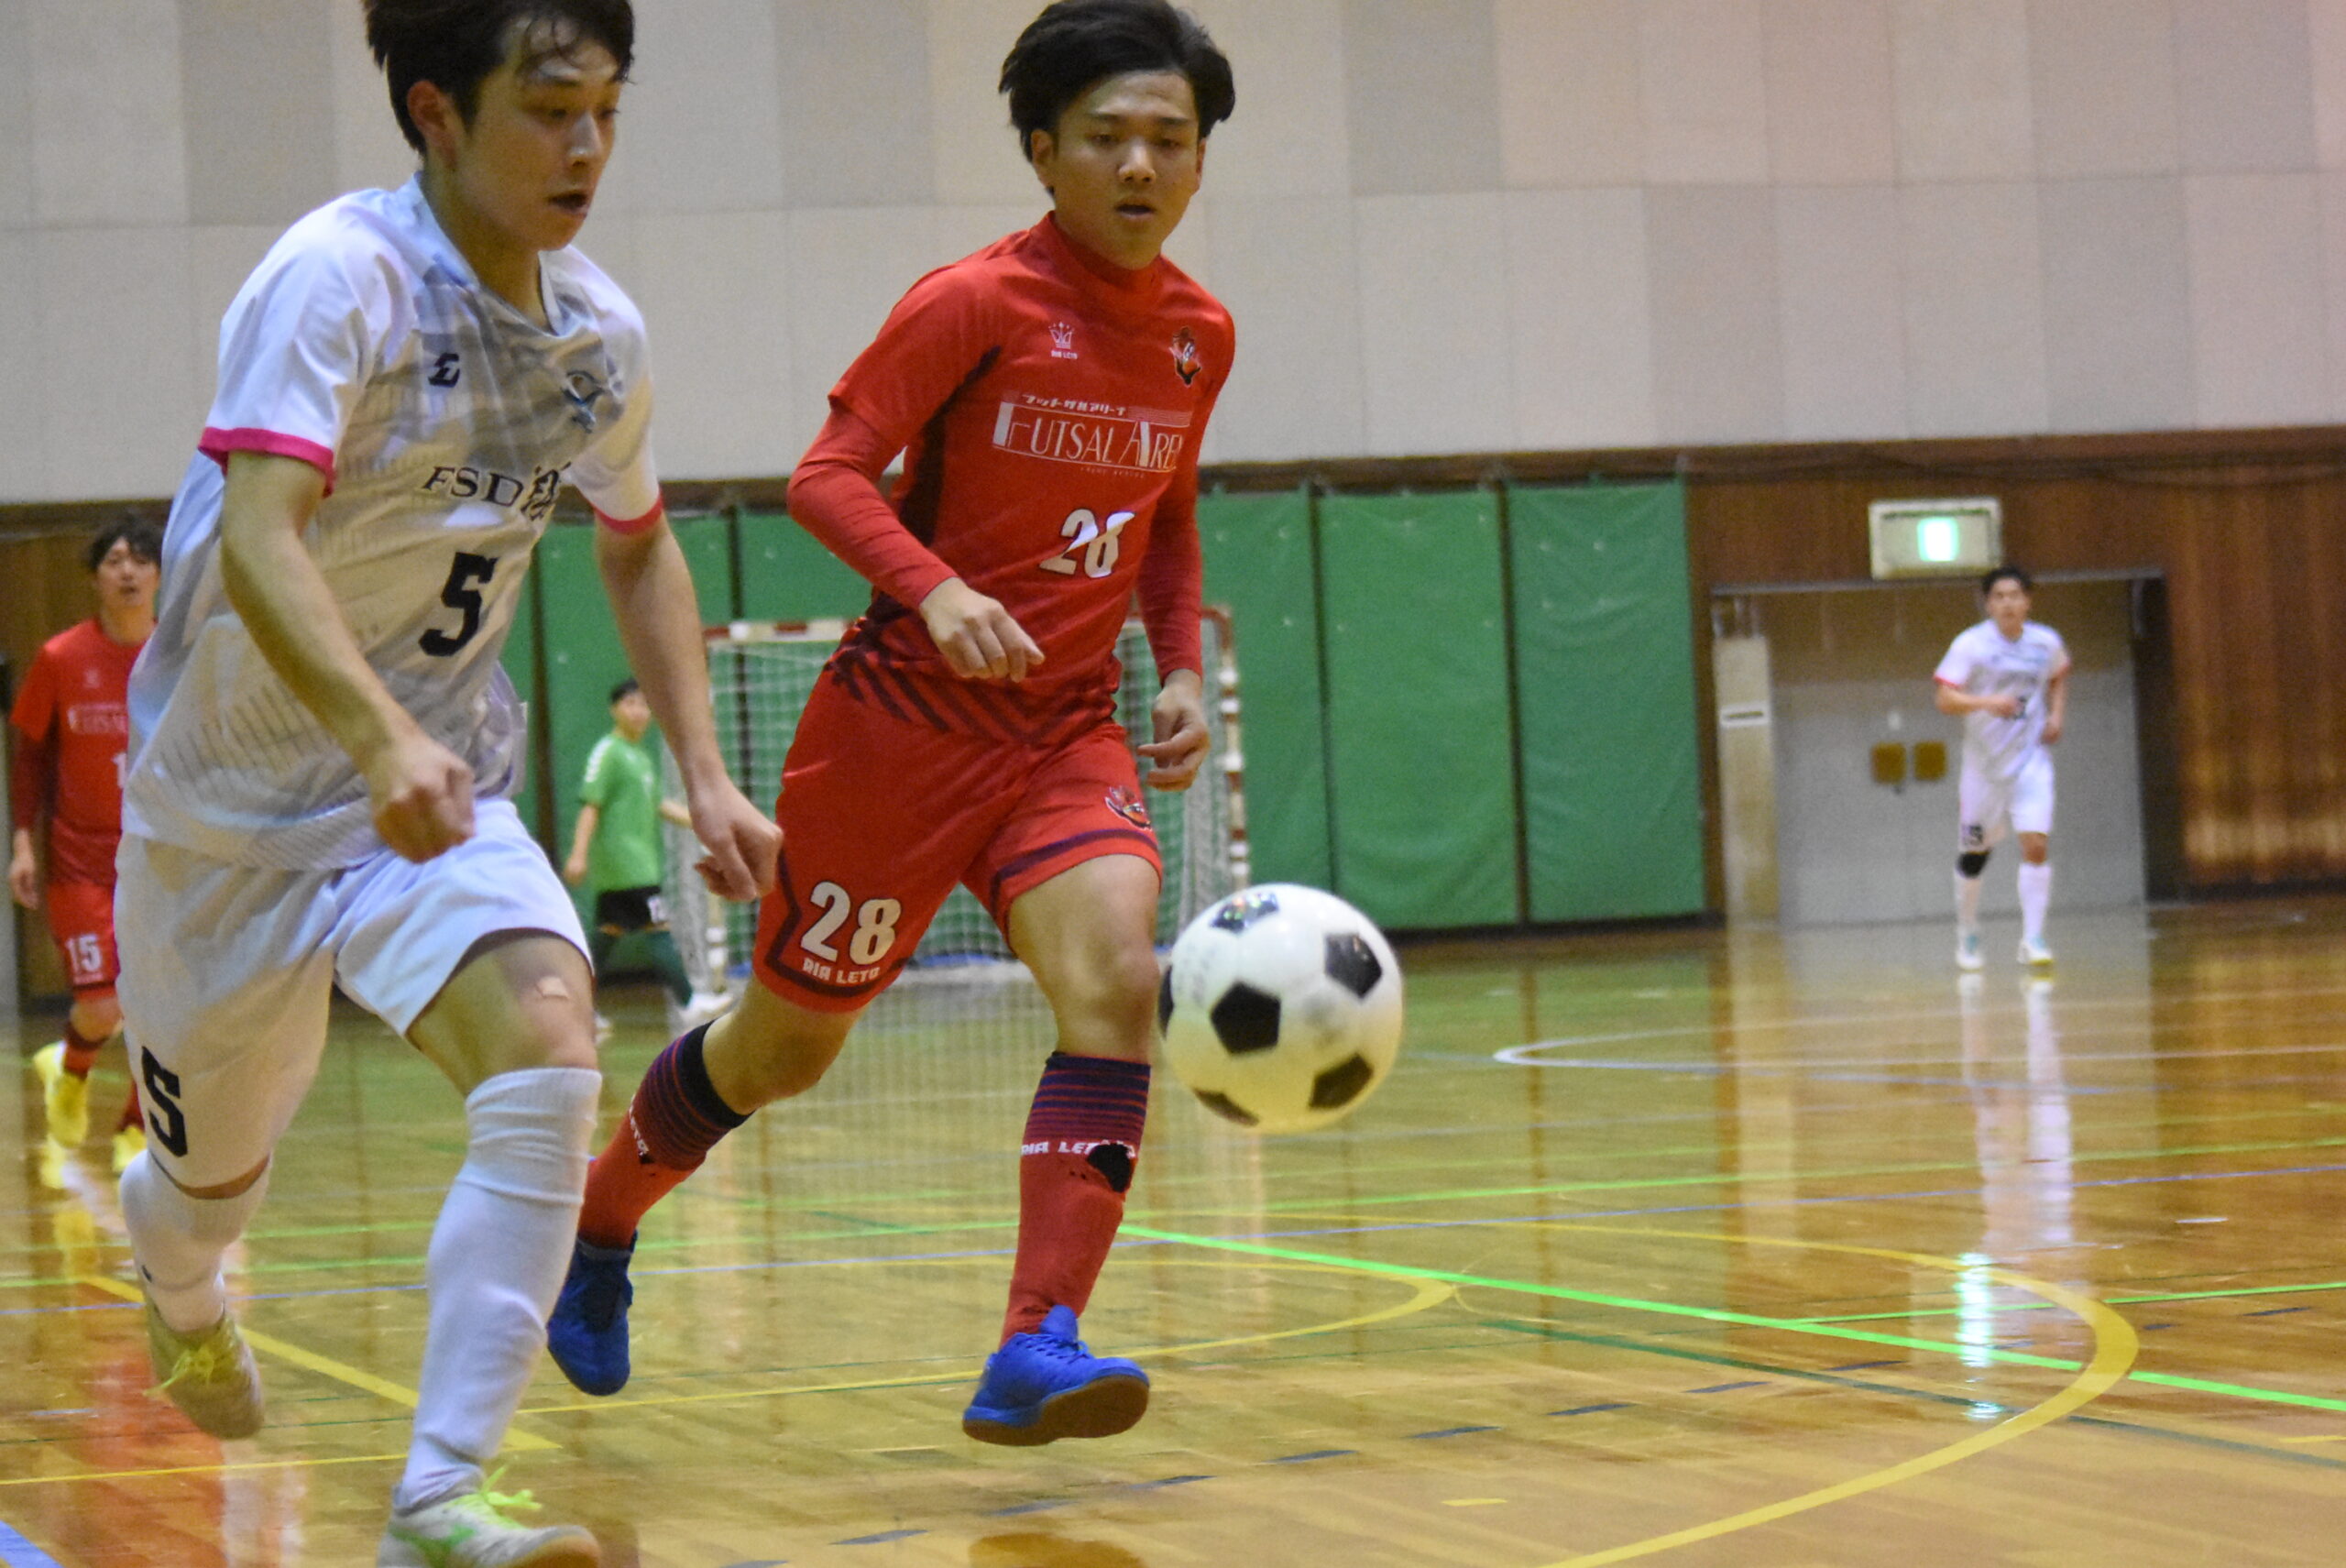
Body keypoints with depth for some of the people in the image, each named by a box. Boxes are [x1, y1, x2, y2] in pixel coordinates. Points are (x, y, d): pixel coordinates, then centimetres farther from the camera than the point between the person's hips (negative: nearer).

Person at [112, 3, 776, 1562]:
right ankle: (180, 1299, 55)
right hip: (233, 798, -4)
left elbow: (640, 547, 17)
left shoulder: (602, 334, -2)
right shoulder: (338, 276, -21)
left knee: (551, 1056, -26)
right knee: (214, 1176, 15)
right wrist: (384, 740, -49)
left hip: (442, 792, 4)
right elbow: (254, 541, -34)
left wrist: (705, 774, 7)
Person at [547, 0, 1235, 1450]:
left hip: (1069, 731, 5)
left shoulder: (1199, 335, 6)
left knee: (1118, 986, -22)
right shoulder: (976, 302, -13)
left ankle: (1036, 1353, -25)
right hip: (906, 720, -4)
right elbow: (828, 478, -14)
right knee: (787, 1046, 7)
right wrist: (936, 593, -31)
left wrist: (1183, 668, 7)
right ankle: (597, 1227, 35)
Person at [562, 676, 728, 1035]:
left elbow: (658, 804, 22)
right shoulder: (607, 752, -10)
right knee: (657, 927, -10)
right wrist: (578, 854, -20)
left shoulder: (642, 756, 17)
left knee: (608, 931, 11)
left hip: (640, 858, 9)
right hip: (621, 855, -9)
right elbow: (590, 804, -14)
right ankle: (685, 1004, -8)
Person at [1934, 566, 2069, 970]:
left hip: (2031, 760, 1)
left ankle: (2032, 938, -11)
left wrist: (2057, 714, 6)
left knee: (2037, 844, -16)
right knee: (1974, 853, 10)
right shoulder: (1971, 645, -11)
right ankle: (1967, 935, 31)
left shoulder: (2047, 643, 1)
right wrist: (1987, 702, -32)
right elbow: (1946, 700, -16)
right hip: (1984, 765, -1)